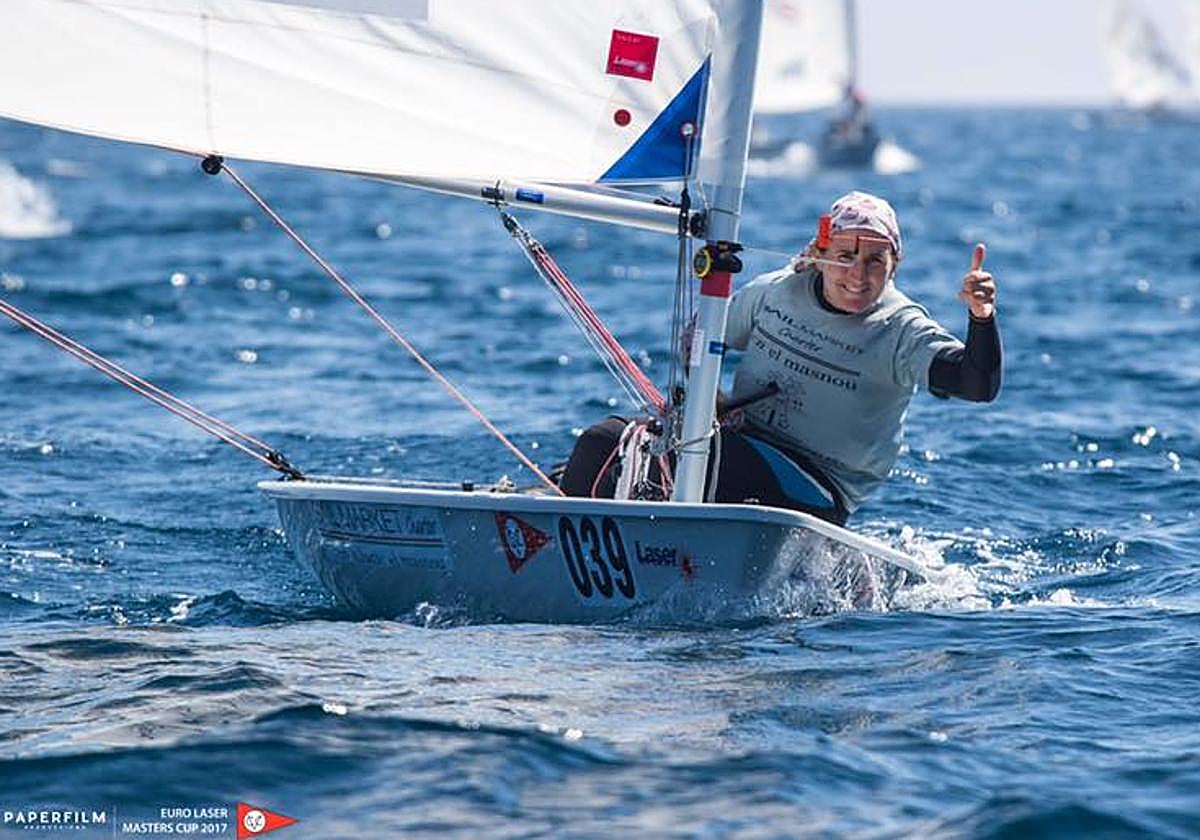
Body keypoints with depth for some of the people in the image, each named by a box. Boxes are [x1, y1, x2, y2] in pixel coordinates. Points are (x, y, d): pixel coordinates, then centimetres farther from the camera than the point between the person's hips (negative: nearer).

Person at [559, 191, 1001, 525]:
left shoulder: (901, 332, -8)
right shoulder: (775, 293, 6)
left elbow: (978, 385, -22)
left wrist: (981, 317, -41)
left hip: (816, 492, -5)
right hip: (737, 439, 6)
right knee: (601, 443, -13)